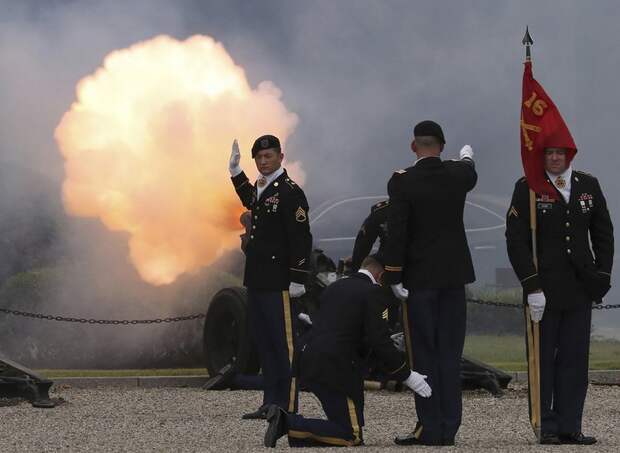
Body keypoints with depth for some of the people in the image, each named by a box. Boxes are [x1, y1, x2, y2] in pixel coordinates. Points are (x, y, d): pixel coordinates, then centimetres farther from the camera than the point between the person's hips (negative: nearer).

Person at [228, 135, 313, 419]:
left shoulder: (290, 192, -12)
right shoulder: (261, 189, 15)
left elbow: (301, 238, -16)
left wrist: (297, 280, -19)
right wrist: (236, 172, 32)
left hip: (278, 283, -9)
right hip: (257, 279, 9)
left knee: (283, 344, -6)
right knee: (263, 342, 11)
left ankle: (287, 406, -4)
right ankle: (271, 403, 17)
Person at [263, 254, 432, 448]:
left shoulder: (334, 287, 18)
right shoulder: (373, 293, -5)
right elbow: (379, 341, -11)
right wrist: (406, 376, -5)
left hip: (309, 363, 8)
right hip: (337, 368, -8)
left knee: (345, 426, 21)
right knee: (351, 437, -4)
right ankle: (288, 423, -18)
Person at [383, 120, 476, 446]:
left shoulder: (402, 182, -10)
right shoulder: (458, 174, 2)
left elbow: (396, 233, -14)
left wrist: (394, 277, -7)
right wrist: (467, 158, 51)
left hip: (420, 277, -3)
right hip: (454, 275, 3)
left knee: (424, 354, 0)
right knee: (450, 353, 6)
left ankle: (429, 428, -1)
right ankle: (449, 428, 6)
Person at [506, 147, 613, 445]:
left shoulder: (589, 186, 9)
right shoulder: (527, 188, -2)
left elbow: (603, 234, 13)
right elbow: (516, 240, -6)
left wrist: (602, 276, 2)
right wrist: (532, 285, -13)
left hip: (580, 289, 3)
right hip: (544, 290, -3)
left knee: (575, 359, 3)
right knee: (543, 359, 1)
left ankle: (569, 427, 6)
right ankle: (546, 428, 6)